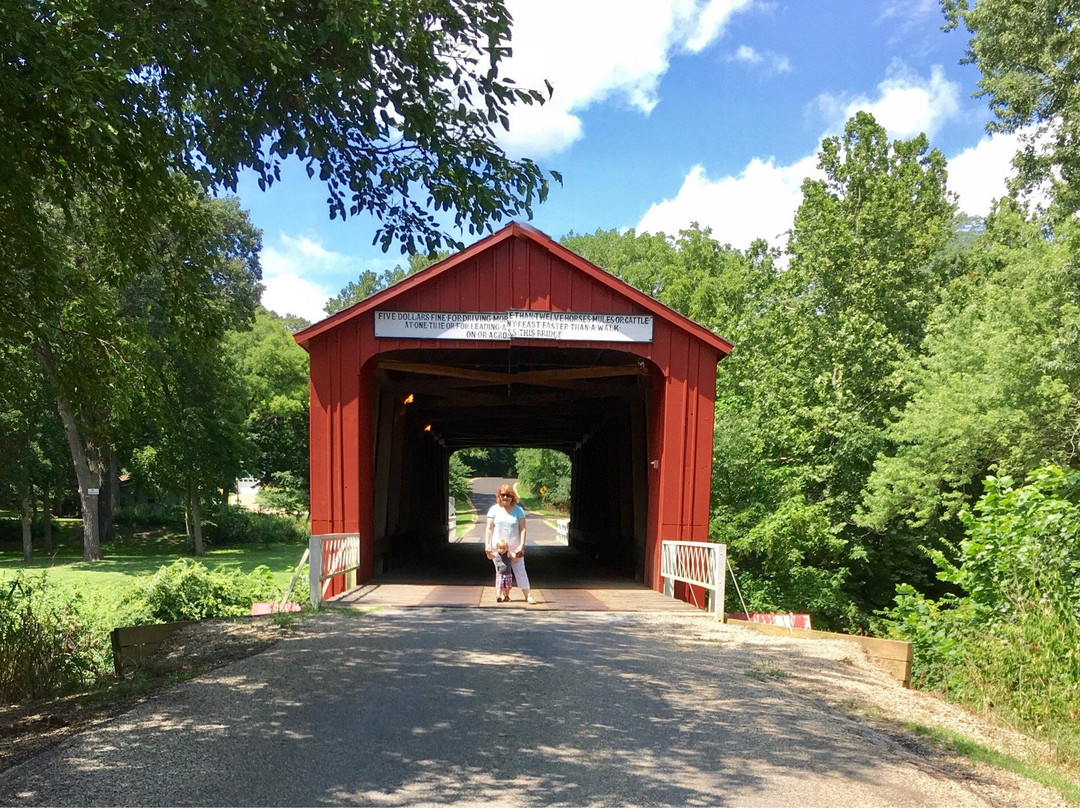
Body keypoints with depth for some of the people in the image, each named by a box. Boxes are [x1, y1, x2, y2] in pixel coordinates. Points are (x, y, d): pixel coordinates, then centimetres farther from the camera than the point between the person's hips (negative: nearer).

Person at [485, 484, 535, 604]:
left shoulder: (518, 510, 2)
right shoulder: (494, 509, 3)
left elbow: (522, 529, -1)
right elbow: (489, 528, 3)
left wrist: (522, 545, -10)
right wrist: (487, 544, -5)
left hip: (514, 547, -1)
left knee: (520, 571, -1)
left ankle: (528, 595, 1)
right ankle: (505, 594, 15)